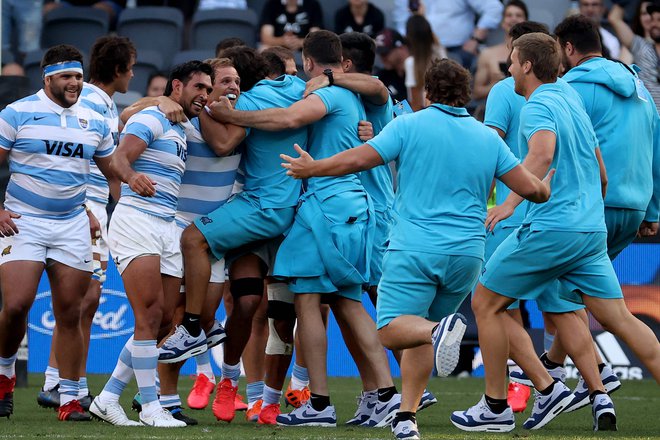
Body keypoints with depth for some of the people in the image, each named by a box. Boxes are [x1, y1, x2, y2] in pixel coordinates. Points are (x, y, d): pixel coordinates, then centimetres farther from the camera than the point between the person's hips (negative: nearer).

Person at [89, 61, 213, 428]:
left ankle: (108, 398, 11)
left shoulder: (181, 132, 22)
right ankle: (150, 405, -10)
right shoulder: (151, 119, -5)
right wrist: (132, 175, -40)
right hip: (136, 220, -9)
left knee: (165, 321, 3)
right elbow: (120, 158, -19)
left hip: (167, 228, 9)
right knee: (151, 314, -15)